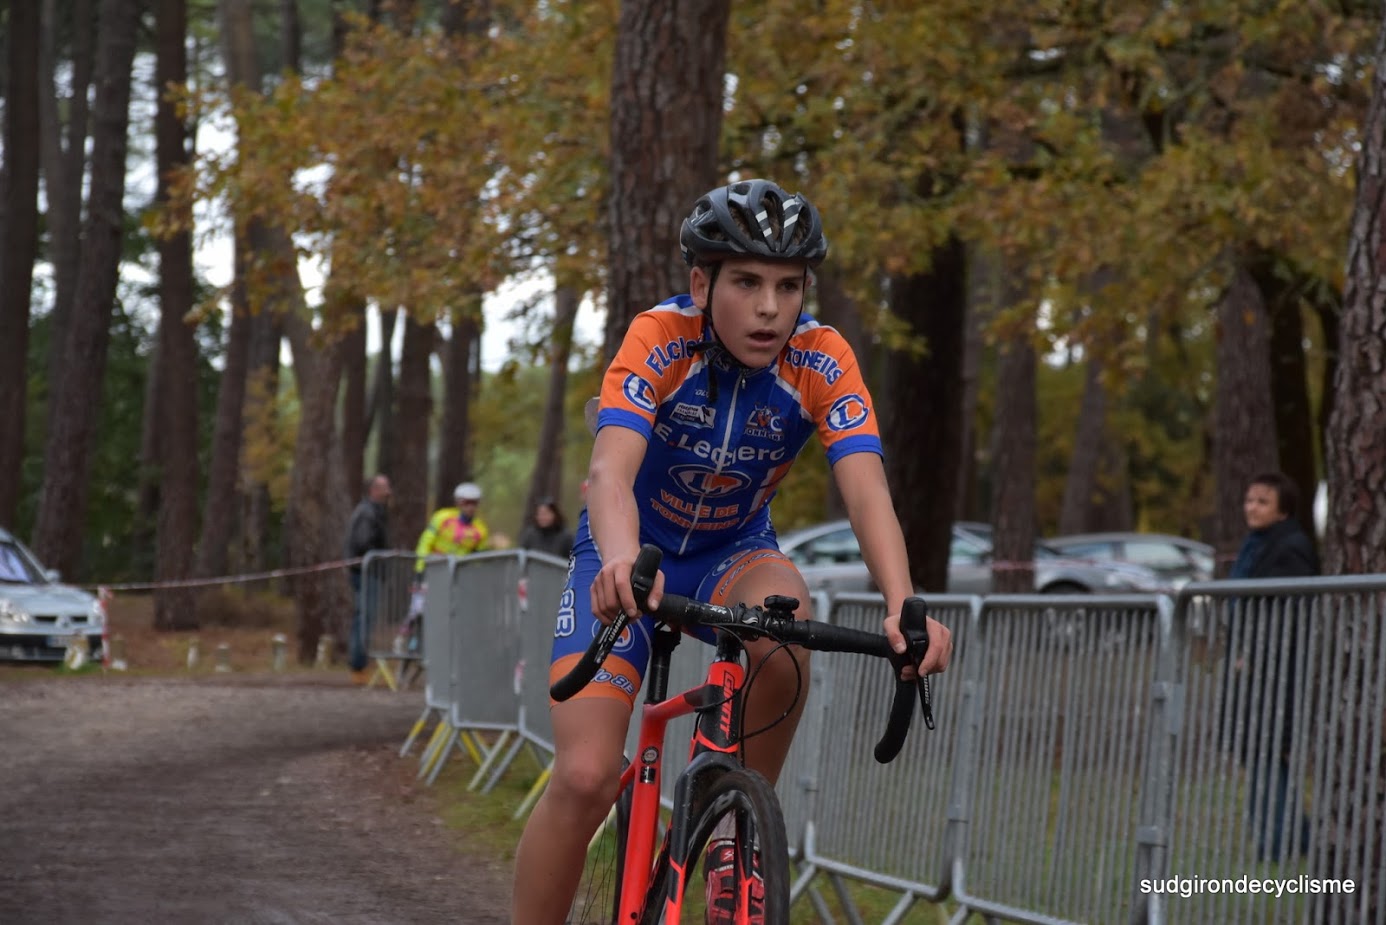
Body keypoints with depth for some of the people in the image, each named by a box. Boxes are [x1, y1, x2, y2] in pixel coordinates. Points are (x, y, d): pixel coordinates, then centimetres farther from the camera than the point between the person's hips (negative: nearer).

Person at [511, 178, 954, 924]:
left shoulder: (822, 361, -21)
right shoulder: (660, 339, -27)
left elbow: (866, 491, -34)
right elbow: (611, 470, -41)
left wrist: (903, 606, -53)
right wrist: (622, 563, -63)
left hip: (734, 553, 2)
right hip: (635, 555, -2)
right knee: (584, 778, -19)